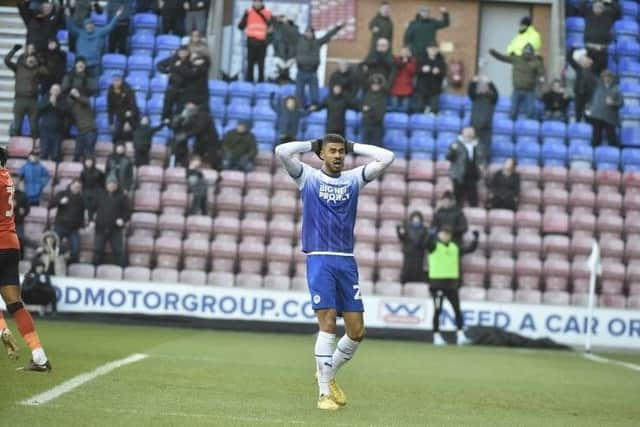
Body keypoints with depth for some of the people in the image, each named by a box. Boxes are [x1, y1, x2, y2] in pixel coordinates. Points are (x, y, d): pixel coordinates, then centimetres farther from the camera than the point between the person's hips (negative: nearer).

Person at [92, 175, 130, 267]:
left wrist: (123, 219, -16)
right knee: (98, 249, 4)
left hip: (115, 229, -3)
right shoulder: (101, 196, 11)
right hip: (101, 228, 3)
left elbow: (128, 211, 0)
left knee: (118, 251, -4)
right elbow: (94, 208, 19)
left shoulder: (122, 197, 2)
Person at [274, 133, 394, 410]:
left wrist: (353, 147, 11)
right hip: (319, 260, -4)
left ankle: (328, 374, 26)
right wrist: (311, 145, 5)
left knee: (357, 331, 2)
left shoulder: (354, 179, 13)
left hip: (346, 261, 4)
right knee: (327, 324, -13)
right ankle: (325, 393, -6)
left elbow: (386, 158, 4)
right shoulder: (309, 177, 5)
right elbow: (282, 151, -8)